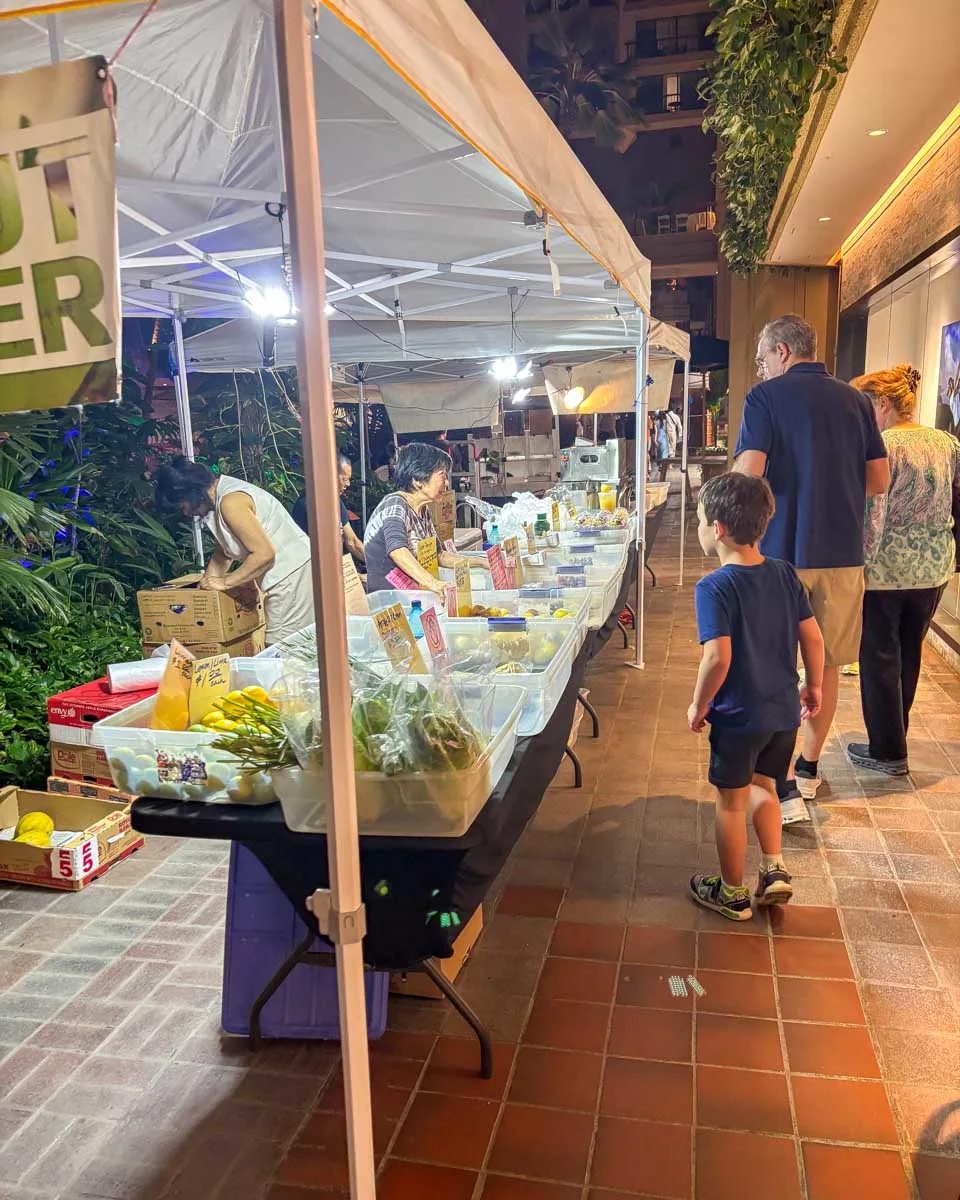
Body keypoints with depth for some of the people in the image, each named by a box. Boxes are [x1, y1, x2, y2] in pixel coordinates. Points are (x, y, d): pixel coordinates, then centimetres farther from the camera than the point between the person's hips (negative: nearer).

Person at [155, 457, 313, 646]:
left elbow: (264, 553, -23)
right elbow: (224, 550, 20)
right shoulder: (219, 494, 12)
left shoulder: (230, 502, -19)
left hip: (290, 574, -10)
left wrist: (225, 582, -14)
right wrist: (206, 583, 12)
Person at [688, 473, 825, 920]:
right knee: (762, 787, 27)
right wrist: (813, 687, 16)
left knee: (731, 802, 11)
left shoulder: (714, 587, -20)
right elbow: (813, 638, 2)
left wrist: (698, 706, -11)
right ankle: (774, 869, 23)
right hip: (784, 711, 6)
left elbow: (718, 657, -26)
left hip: (738, 716, -6)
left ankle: (732, 894, 26)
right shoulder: (785, 574, -1)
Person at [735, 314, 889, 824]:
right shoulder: (855, 400, 7)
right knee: (827, 664, 16)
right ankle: (808, 768, 31)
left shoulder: (766, 397, -6)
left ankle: (786, 788, 4)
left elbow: (746, 476, -16)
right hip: (842, 552, 5)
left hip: (782, 552, -4)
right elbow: (879, 480, 8)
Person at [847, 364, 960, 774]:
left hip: (886, 570, -6)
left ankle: (888, 751, 15)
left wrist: (858, 567, -13)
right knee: (908, 654, 19)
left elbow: (871, 518, -19)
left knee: (879, 658, 7)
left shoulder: (880, 448, -16)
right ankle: (894, 737, 33)